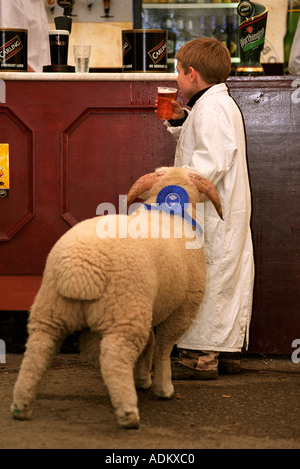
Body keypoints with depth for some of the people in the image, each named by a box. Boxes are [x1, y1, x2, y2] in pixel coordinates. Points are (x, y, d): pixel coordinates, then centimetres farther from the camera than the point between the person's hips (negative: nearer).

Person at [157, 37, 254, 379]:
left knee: (204, 277, -8)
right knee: (227, 276, 13)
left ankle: (200, 356, -5)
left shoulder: (210, 109, -16)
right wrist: (181, 121, 18)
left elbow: (213, 161, -25)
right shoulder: (222, 104, 18)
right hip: (229, 211, 11)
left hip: (213, 213, -11)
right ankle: (227, 349, 20)